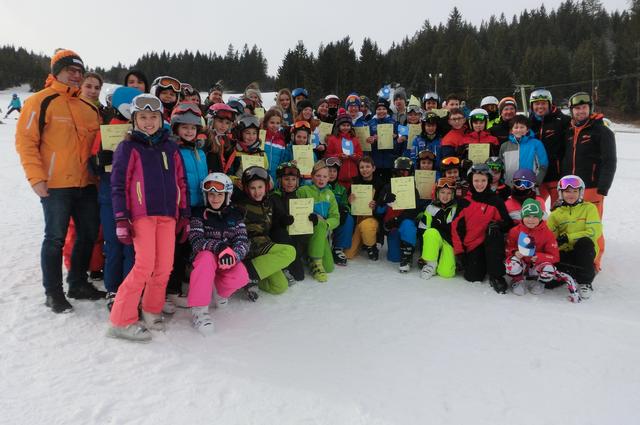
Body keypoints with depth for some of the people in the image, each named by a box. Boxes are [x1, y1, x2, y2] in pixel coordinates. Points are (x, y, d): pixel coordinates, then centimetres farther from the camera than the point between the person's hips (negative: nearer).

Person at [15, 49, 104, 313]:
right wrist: (36, 177, -15)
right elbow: (25, 141, -8)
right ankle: (53, 293, 15)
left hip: (87, 184, 6)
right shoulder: (41, 101, -4)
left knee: (89, 234, 12)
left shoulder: (89, 107, 14)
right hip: (55, 185, -6)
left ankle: (78, 284, 28)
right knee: (56, 238, 1)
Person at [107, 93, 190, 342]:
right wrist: (121, 220, -9)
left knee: (164, 267, 2)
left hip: (168, 215, 5)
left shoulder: (170, 147, 15)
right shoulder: (129, 147, 2)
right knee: (145, 265, -12)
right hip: (141, 213, -4)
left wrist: (185, 216, 13)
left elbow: (181, 183, 17)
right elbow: (118, 185, -2)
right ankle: (121, 321, -2)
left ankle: (152, 311, 21)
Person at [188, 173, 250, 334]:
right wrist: (219, 247, -35)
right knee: (207, 257, -38)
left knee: (241, 278, -30)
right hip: (204, 257, -2)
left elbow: (243, 241, -6)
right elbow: (196, 241, -17)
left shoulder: (234, 215, 4)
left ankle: (221, 292, 8)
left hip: (228, 260, 2)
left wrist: (233, 255, -29)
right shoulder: (199, 215, -4)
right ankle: (199, 309, -34)